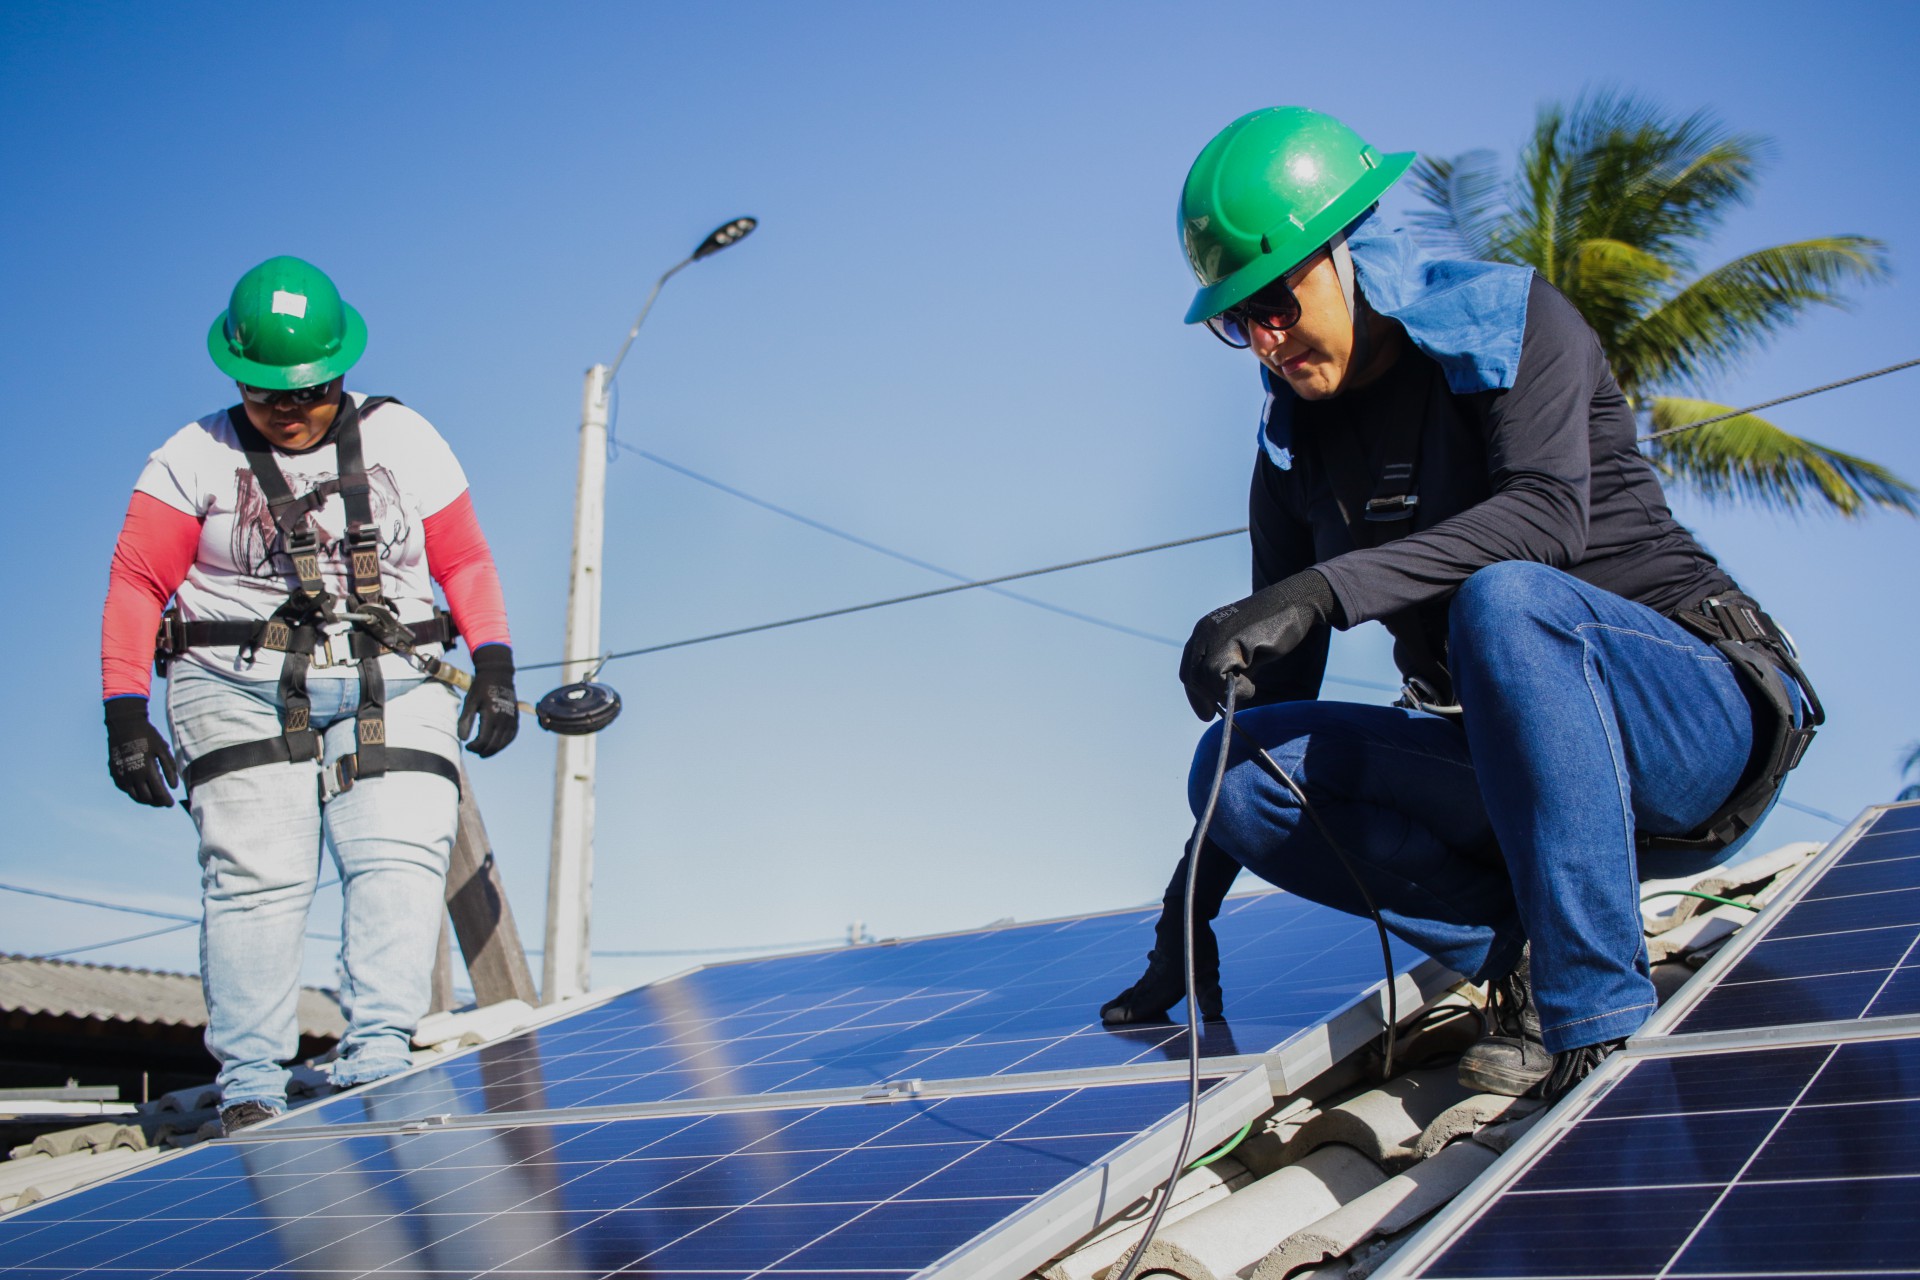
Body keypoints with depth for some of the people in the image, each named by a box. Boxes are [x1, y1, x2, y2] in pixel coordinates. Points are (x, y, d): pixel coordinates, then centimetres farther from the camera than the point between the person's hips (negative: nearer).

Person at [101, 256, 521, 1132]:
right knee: (256, 874, -13)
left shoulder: (404, 441, 12)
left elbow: (464, 560, 14)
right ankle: (250, 1089, -8)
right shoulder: (195, 459, 7)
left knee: (400, 858, -17)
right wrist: (126, 715, -4)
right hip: (241, 690, -1)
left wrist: (493, 666, 1)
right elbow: (136, 584, 5)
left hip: (388, 688, 1)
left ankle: (375, 1060, -19)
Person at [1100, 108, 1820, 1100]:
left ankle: (1592, 1012, -33)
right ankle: (1523, 948, -13)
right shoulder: (1296, 448, 7)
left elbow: (1547, 515, -27)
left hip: (1696, 716, -5)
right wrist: (1187, 920, 7)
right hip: (1505, 766, 6)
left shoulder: (1511, 321, -8)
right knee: (1237, 765, -16)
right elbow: (1274, 682, 9)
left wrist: (1326, 588, -41)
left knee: (1502, 599, -37)